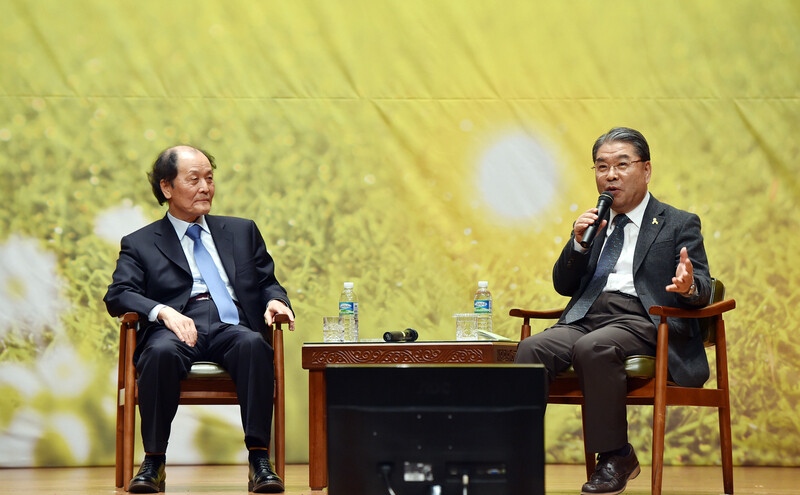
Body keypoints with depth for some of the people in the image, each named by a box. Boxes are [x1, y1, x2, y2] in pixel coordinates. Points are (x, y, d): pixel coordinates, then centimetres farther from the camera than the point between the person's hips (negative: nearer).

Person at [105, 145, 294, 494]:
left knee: (253, 344, -35)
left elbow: (267, 282, 24)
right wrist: (162, 311, -16)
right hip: (176, 327, -1)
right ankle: (153, 462, -26)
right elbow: (118, 295, 4)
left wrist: (275, 301, -1)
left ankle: (259, 460, -35)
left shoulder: (242, 231, 27)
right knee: (162, 351, -37)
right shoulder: (140, 244, 18)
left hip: (231, 327, 2)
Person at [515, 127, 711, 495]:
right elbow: (563, 285, 21)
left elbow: (704, 288, 1)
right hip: (585, 317, 4)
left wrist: (690, 286, -25)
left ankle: (615, 457, -24)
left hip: (642, 321, -4)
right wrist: (579, 243, 3)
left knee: (593, 347, -36)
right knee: (532, 348, -26)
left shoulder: (679, 224, 12)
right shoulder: (594, 225, 25)